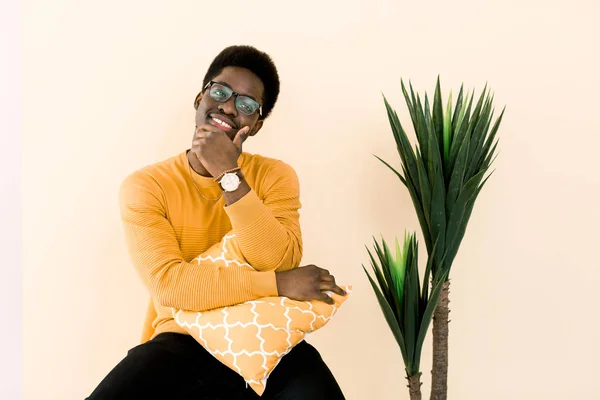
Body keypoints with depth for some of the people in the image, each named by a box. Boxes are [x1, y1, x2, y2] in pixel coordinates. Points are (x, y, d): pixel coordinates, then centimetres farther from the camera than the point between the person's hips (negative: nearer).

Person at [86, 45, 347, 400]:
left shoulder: (276, 175, 4)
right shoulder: (145, 186, -3)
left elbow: (279, 263, -13)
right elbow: (168, 283, -16)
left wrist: (230, 177, -20)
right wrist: (280, 284, -19)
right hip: (182, 341, 0)